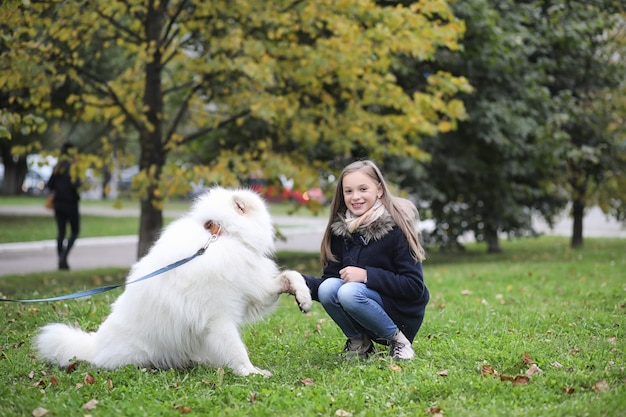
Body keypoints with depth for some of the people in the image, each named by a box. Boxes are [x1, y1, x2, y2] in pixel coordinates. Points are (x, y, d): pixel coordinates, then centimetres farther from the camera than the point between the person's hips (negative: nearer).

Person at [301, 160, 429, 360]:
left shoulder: (395, 227, -14)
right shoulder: (340, 229, 1)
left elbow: (414, 286, -18)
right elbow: (328, 279, 0)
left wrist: (366, 275, -23)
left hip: (401, 312, -5)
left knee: (350, 293, -30)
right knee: (328, 288, -22)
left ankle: (397, 339, -9)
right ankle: (359, 342, 0)